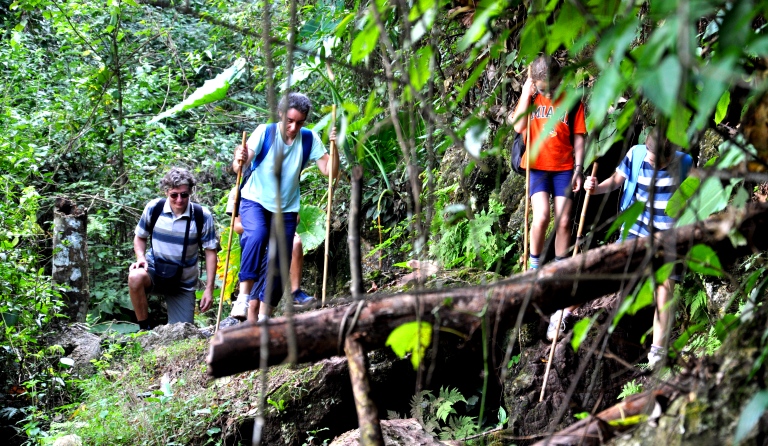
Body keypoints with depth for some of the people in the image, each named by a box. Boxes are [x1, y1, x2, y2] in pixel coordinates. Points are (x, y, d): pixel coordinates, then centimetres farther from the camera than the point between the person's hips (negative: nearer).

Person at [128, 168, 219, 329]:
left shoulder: (202, 216, -11)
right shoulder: (153, 208, -8)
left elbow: (210, 252, -6)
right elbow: (139, 237, 7)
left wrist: (209, 289, -10)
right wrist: (141, 258, -14)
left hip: (183, 283, 0)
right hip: (155, 271, 0)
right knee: (135, 277, -37)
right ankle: (145, 328, -17)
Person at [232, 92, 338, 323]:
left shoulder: (310, 139, -6)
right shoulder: (265, 132, -14)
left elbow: (329, 171, -12)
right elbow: (239, 165, -23)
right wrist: (239, 161, -47)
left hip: (286, 208, 3)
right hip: (255, 200, -3)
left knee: (279, 264, 0)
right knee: (257, 235, -33)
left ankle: (262, 316, 12)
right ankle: (246, 293, -24)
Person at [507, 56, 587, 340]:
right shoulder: (530, 97, 2)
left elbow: (578, 136, 3)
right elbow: (518, 127, -11)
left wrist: (578, 168, -3)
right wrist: (527, 93, -12)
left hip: (564, 167, 0)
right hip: (537, 166, 0)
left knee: (563, 222, -2)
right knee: (541, 217, -18)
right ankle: (533, 267, 3)